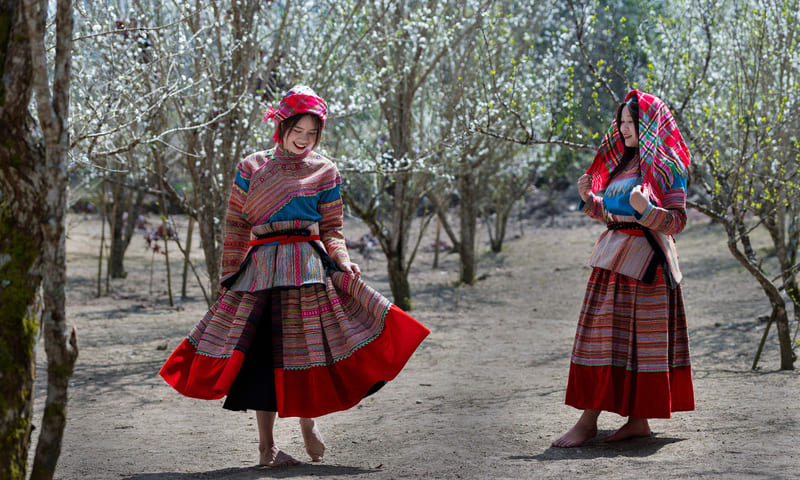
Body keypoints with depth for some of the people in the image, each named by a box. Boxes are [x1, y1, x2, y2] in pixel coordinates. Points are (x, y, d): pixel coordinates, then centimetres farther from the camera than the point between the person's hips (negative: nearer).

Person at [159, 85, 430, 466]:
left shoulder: (325, 172, 9)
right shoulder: (251, 168, 10)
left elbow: (332, 228, 8)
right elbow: (235, 225, 10)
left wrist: (343, 260, -9)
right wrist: (229, 274, 6)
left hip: (310, 264, 0)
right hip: (261, 269, 0)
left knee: (308, 345, -3)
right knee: (262, 351, 0)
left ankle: (307, 420, 20)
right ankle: (266, 446, 7)